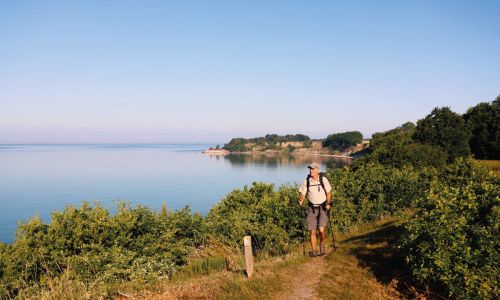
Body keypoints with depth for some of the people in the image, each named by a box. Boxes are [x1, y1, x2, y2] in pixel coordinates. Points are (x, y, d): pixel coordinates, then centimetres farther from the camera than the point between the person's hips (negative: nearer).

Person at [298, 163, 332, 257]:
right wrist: (301, 200, -18)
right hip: (312, 208, 2)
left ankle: (322, 245, 15)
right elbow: (303, 194, 2)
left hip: (323, 207, -2)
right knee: (313, 231, 2)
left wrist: (328, 203, -10)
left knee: (321, 229, -15)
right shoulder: (306, 180, -5)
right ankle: (314, 251, 16)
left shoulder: (323, 179, -9)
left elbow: (328, 193, 2)